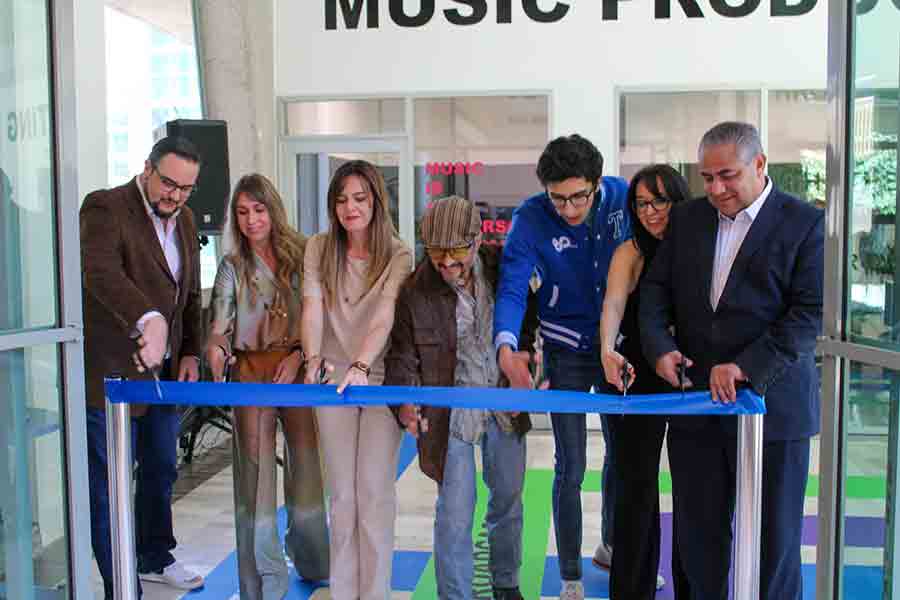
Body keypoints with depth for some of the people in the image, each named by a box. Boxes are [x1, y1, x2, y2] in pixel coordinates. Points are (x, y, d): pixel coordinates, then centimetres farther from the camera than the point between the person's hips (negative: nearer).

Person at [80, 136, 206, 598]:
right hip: (112, 372, -7)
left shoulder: (184, 220, 10)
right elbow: (100, 272, -33)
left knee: (161, 472, 20)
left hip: (165, 370, 8)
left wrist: (190, 353, 8)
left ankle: (155, 559, 38)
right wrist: (148, 319, -47)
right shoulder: (105, 208, -14)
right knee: (110, 486, 1)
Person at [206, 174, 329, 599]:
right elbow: (220, 322, -4)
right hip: (252, 372, 0)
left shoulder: (302, 254, 5)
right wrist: (216, 349, -25)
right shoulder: (232, 266, 7)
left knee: (308, 469, 5)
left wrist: (298, 356, -8)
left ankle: (313, 564, 27)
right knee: (255, 474, 0)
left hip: (298, 368, 0)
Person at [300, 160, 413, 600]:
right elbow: (312, 308, -11)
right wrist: (314, 359, -29)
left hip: (381, 378, -2)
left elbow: (384, 318, -21)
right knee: (341, 494, 7)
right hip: (334, 379, 2)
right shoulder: (319, 249, 1)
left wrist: (360, 366, -36)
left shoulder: (398, 255, -7)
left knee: (375, 492, -2)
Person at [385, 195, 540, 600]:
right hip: (452, 411, -3)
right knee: (455, 511, -1)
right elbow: (403, 355, -8)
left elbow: (528, 323, 8)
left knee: (508, 501, 19)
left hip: (506, 405, 3)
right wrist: (405, 403, -24)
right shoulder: (415, 291, -16)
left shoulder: (504, 269, -9)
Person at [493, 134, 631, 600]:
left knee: (622, 451, 19)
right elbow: (512, 288, -29)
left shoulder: (623, 197, -13)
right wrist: (507, 350, -46)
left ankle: (613, 545, 43)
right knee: (571, 468, 1)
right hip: (568, 352, -3)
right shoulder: (530, 219, -21)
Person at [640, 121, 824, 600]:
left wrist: (747, 367, -21)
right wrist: (658, 345, -8)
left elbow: (811, 313, -11)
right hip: (696, 402, 4)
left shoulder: (806, 224, -5)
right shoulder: (687, 218, 9)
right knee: (698, 532, 11)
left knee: (774, 538, 8)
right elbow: (656, 288, 10)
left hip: (771, 404, -4)